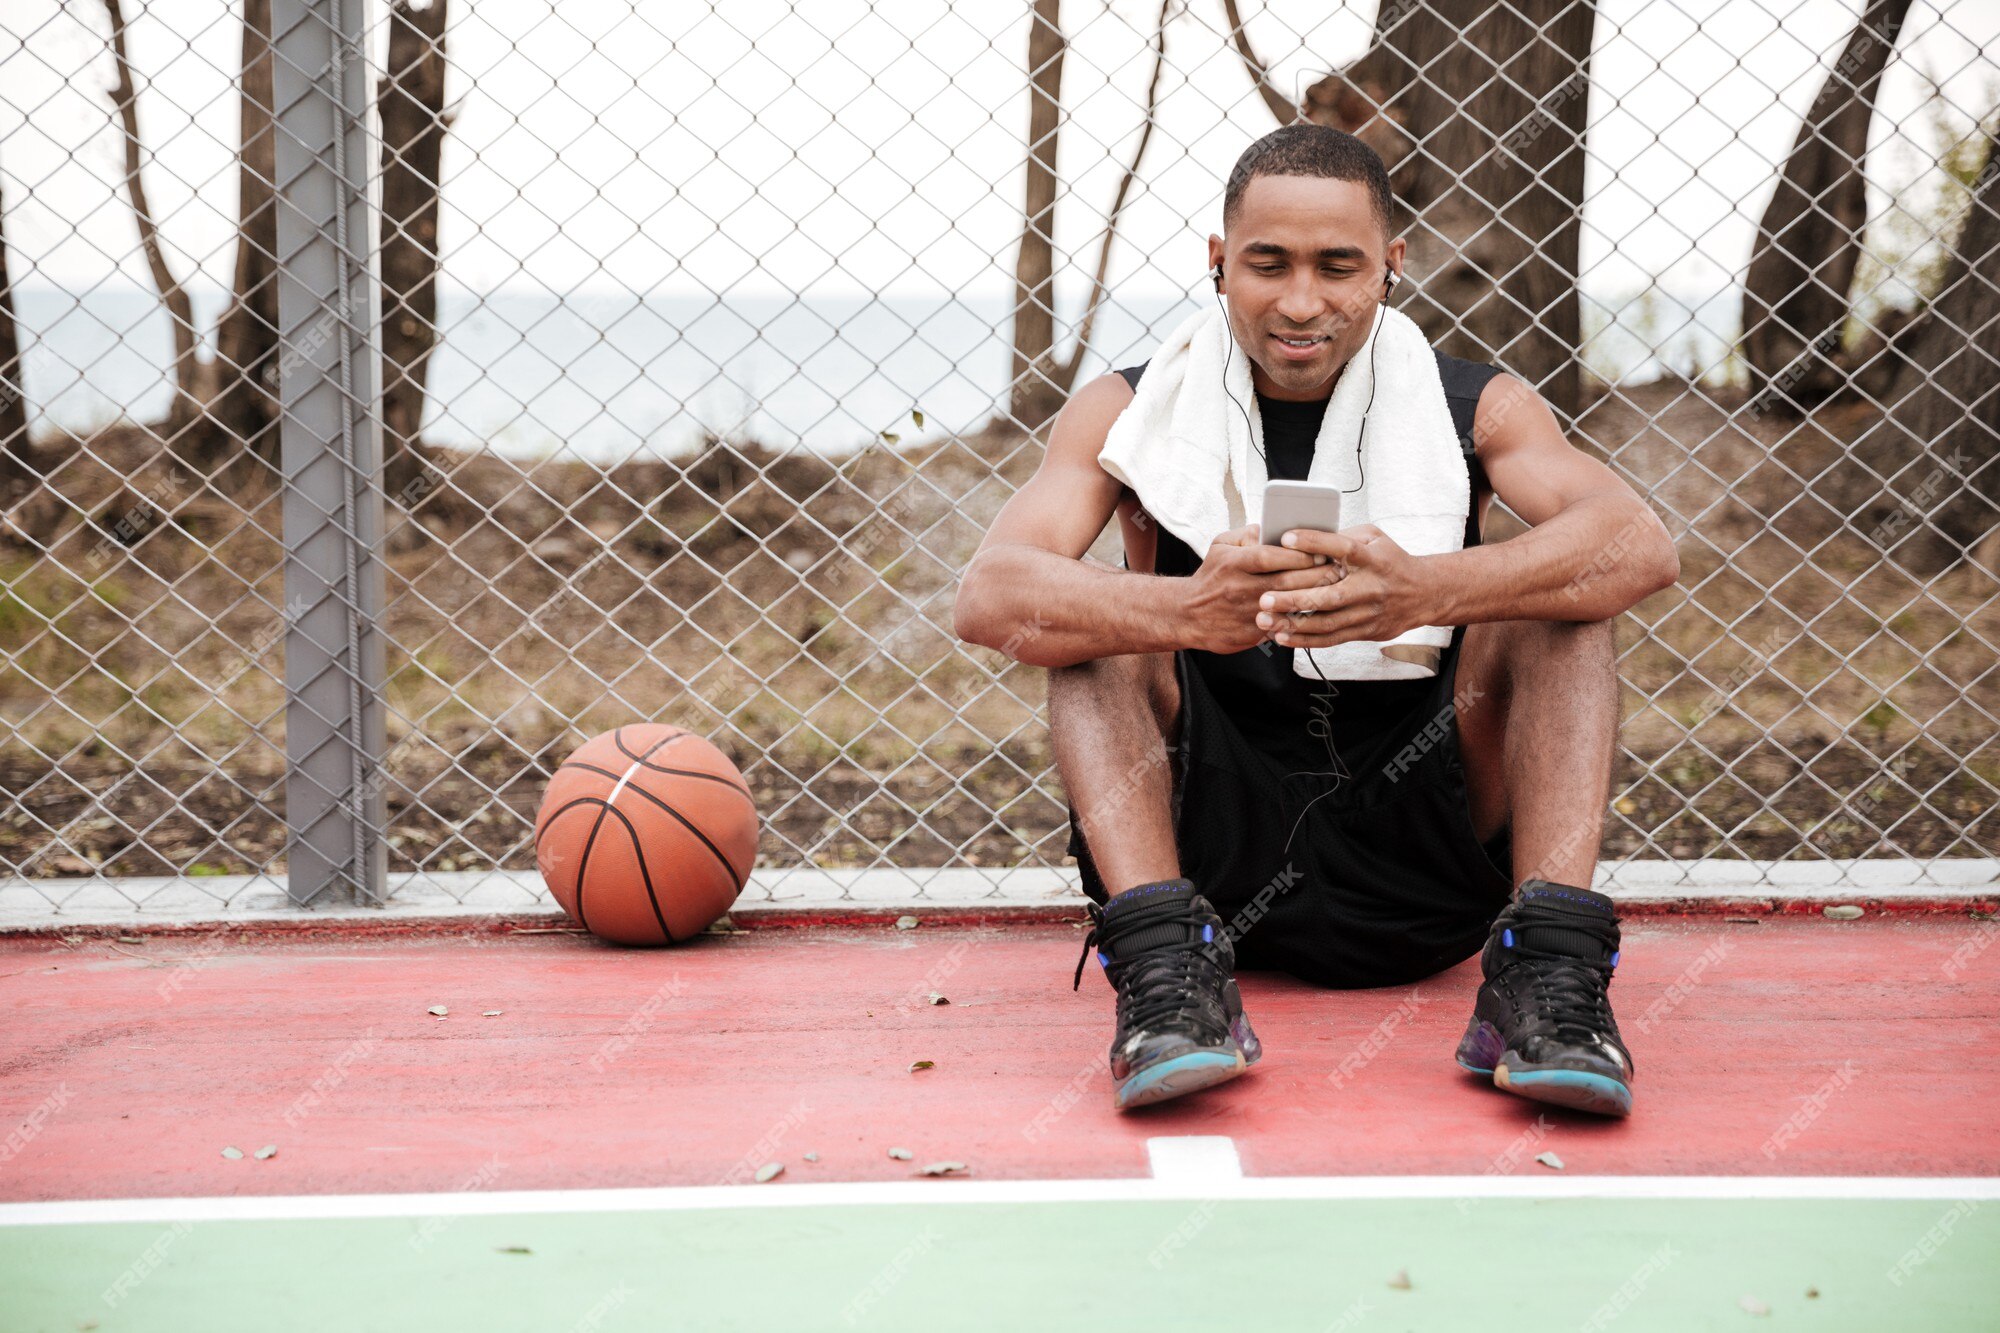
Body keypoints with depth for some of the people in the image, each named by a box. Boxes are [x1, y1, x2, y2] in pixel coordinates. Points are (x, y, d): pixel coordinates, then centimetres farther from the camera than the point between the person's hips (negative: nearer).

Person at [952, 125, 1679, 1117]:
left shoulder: (1470, 407, 1)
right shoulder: (1135, 413, 0)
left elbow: (1642, 547, -19)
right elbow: (989, 596, -18)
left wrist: (1426, 591, -39)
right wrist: (1189, 613, -39)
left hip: (1424, 871, 0)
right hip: (1217, 865, 0)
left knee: (1558, 595, -16)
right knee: (1101, 608, -18)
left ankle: (1551, 970, -30)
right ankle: (1166, 969, -33)